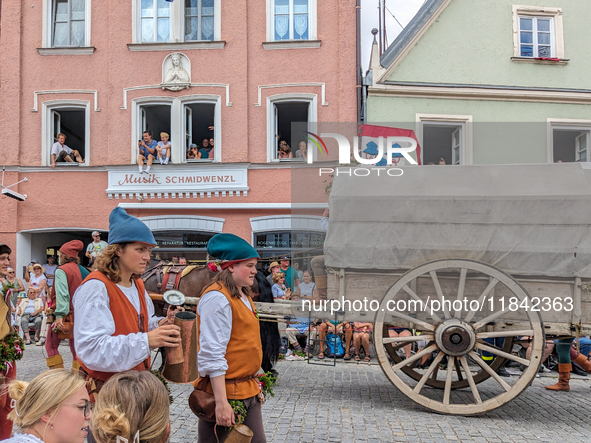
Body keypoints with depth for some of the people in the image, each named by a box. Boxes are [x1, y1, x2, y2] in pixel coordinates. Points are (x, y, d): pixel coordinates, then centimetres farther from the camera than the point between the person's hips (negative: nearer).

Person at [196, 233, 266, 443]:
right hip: (226, 391, -9)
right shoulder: (217, 298, -17)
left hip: (248, 391, 9)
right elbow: (212, 354, -22)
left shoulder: (244, 296, 12)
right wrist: (221, 402, -24)